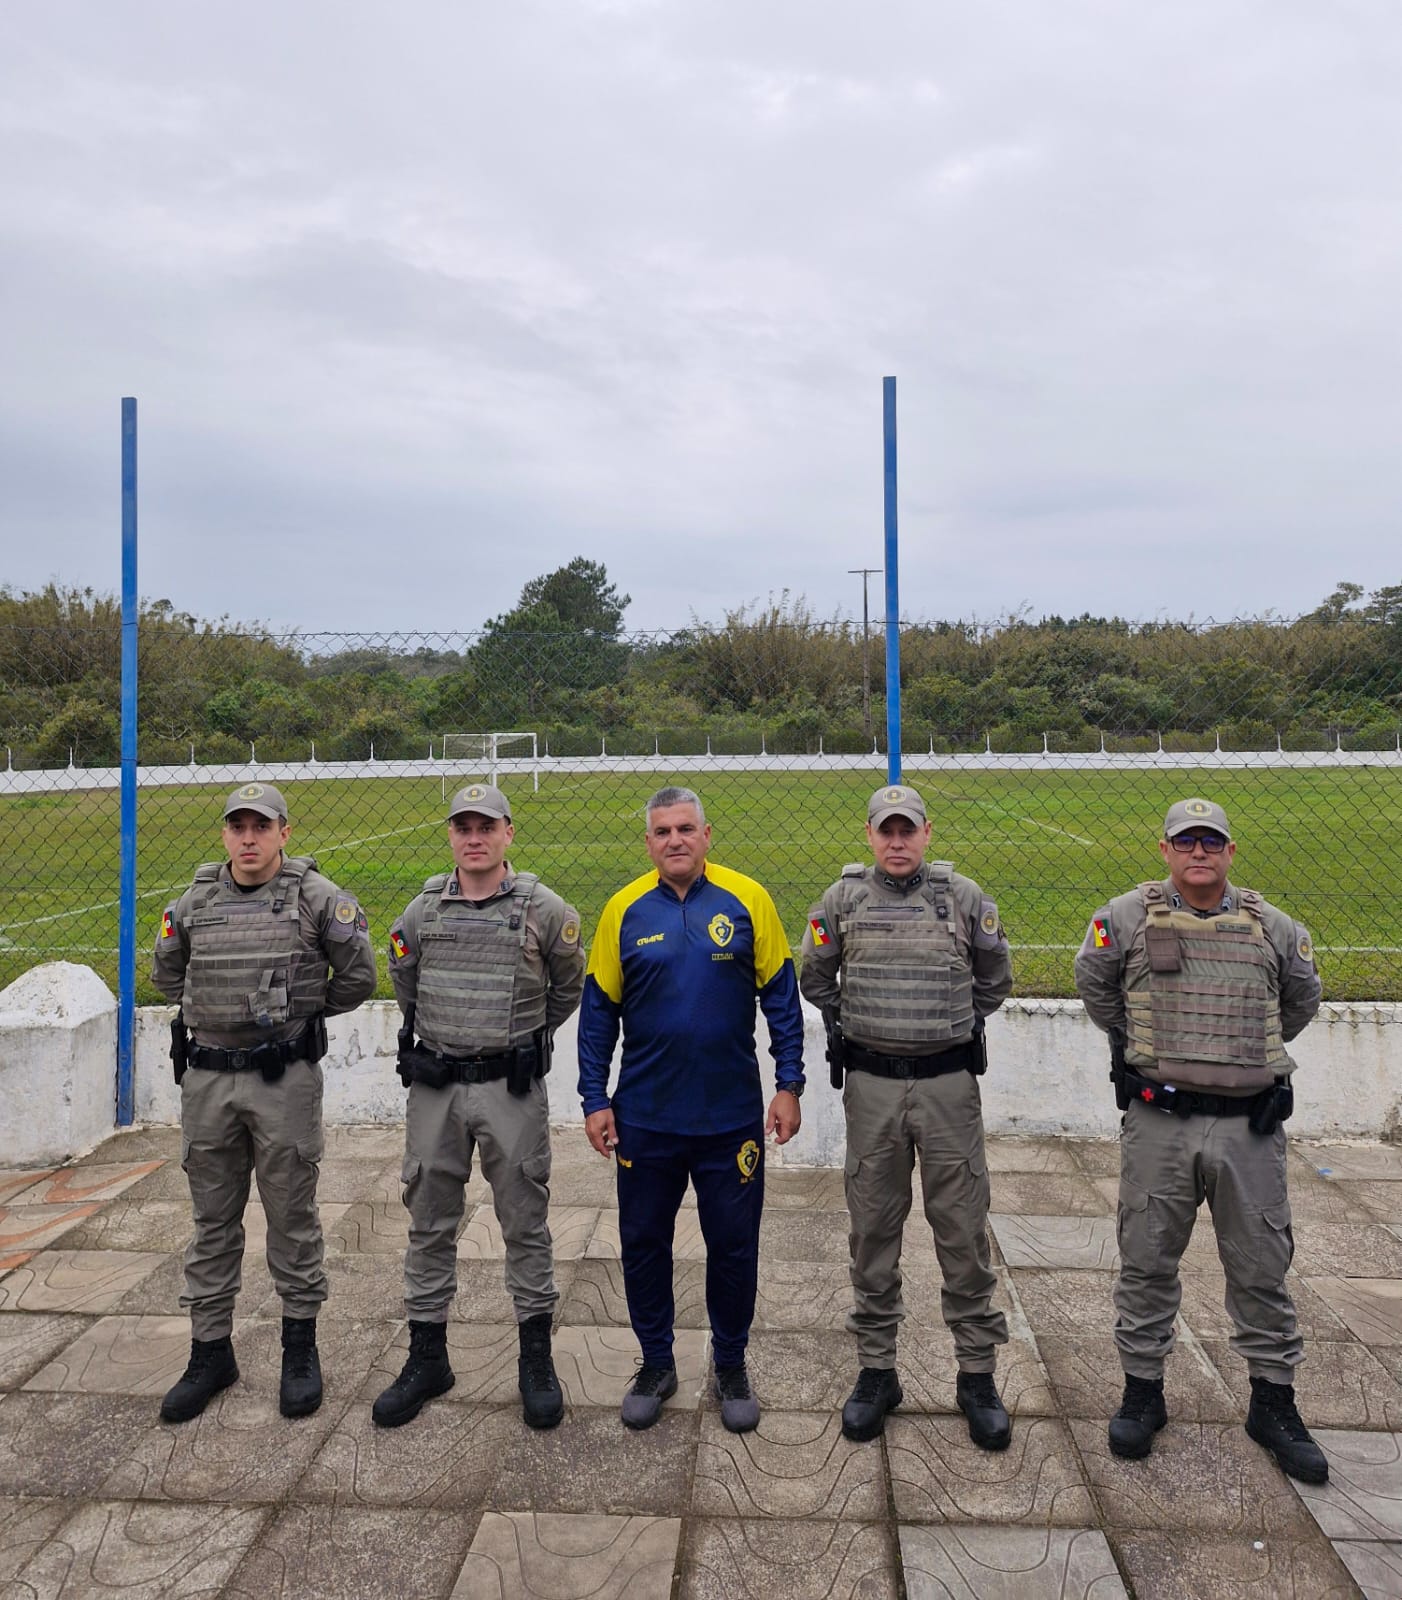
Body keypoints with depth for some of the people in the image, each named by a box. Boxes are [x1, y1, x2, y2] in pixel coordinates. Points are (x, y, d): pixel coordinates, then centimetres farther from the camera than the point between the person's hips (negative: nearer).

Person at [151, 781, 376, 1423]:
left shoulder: (317, 898, -6)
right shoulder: (192, 904, 6)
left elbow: (358, 975, 0)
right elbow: (165, 973, 22)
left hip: (285, 1078, -3)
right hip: (206, 1079, 4)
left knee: (293, 1216, 6)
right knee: (213, 1220, 13)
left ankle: (300, 1345, 20)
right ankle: (211, 1350, 26)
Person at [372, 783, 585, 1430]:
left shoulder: (543, 909, -5)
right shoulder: (422, 911, 3)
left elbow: (569, 989, 10)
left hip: (512, 1088, -3)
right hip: (434, 1087, 3)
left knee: (525, 1224, 6)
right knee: (429, 1224, 11)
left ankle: (536, 1358, 21)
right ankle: (427, 1357, 26)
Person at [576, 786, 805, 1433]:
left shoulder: (747, 900, -6)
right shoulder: (625, 909, -2)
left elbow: (781, 997, -1)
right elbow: (598, 1010, 3)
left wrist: (789, 1085, -3)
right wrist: (595, 1100, 0)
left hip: (732, 1114, -1)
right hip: (645, 1117, 1)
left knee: (733, 1245, 11)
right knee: (644, 1242, 13)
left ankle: (731, 1365, 34)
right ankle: (656, 1364, 35)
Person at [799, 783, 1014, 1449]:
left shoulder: (963, 897, -1)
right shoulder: (843, 899, 0)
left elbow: (995, 976, 14)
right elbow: (815, 979, 15)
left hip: (948, 1081, 0)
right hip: (871, 1084, 1)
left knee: (963, 1230, 5)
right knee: (873, 1229, 9)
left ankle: (978, 1373, 20)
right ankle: (876, 1369, 23)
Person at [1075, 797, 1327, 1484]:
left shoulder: (1273, 928, 4)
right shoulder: (1125, 918, -2)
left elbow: (1300, 1001, 22)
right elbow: (1096, 988, 14)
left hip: (1249, 1126, 1)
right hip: (1158, 1123, -1)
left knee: (1261, 1265, 10)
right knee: (1146, 1261, 8)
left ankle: (1273, 1401, 28)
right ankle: (1142, 1390, 24)